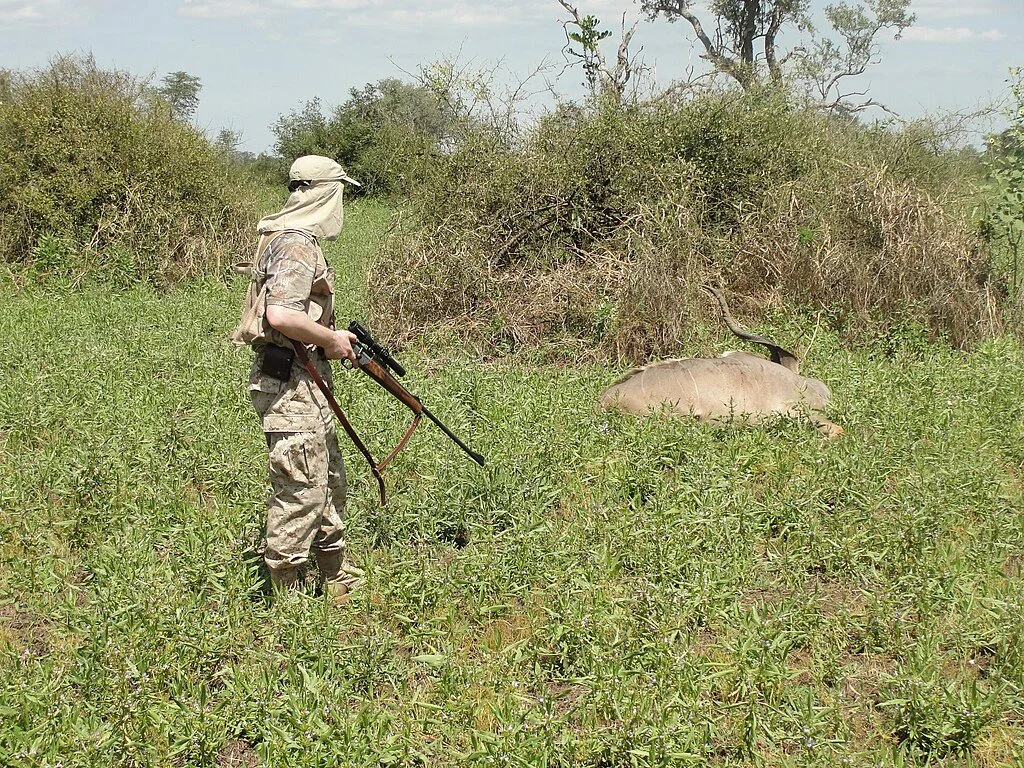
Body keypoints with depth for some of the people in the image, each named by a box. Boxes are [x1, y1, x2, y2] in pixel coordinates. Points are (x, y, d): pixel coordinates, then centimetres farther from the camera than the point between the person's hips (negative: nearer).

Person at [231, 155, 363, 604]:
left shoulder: (291, 239, 16)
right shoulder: (297, 245, -17)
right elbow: (281, 315, -30)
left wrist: (333, 339, 14)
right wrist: (331, 340, -16)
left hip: (304, 384, 11)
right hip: (290, 385, -11)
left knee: (330, 481, 18)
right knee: (301, 490, -4)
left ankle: (338, 583, 30)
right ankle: (286, 596, 6)